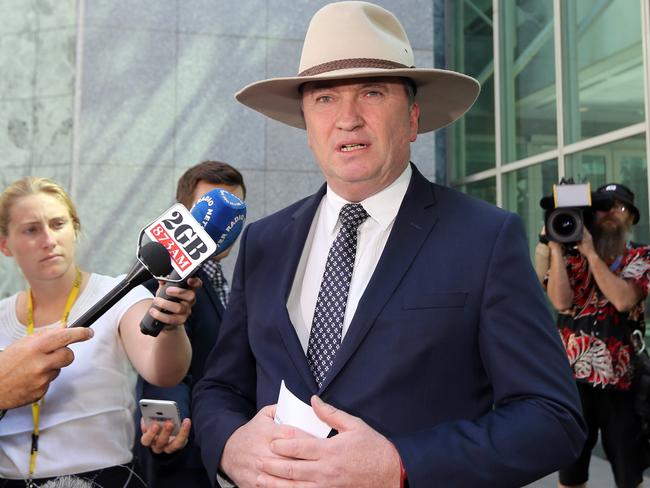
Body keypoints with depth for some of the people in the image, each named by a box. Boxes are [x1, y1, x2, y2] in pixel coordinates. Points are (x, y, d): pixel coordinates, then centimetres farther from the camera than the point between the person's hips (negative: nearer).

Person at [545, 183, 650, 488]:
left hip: (620, 381, -1)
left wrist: (590, 252, -16)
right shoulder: (569, 257, 5)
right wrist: (556, 247, -14)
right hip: (571, 379, 1)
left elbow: (623, 299, -18)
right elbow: (560, 301, -14)